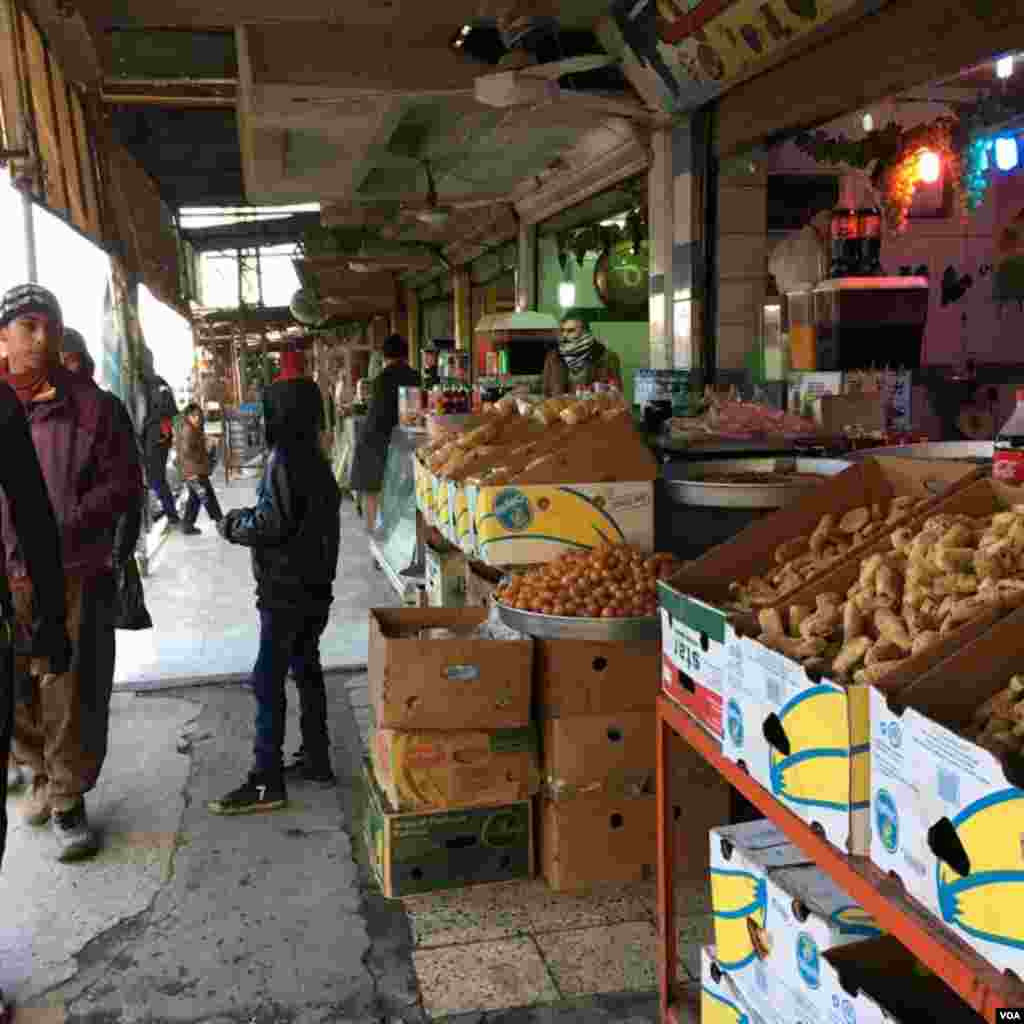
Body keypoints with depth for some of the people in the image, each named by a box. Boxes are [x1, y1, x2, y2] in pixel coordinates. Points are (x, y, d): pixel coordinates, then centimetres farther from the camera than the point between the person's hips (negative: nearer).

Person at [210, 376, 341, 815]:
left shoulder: (284, 459, -17)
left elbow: (270, 524, -21)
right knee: (307, 671, 17)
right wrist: (244, 517, 14)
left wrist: (230, 526, -4)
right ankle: (316, 761, 25)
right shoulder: (316, 459, 11)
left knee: (268, 682, -6)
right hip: (315, 585, 9)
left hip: (286, 590, -9)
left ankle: (266, 782, -3)